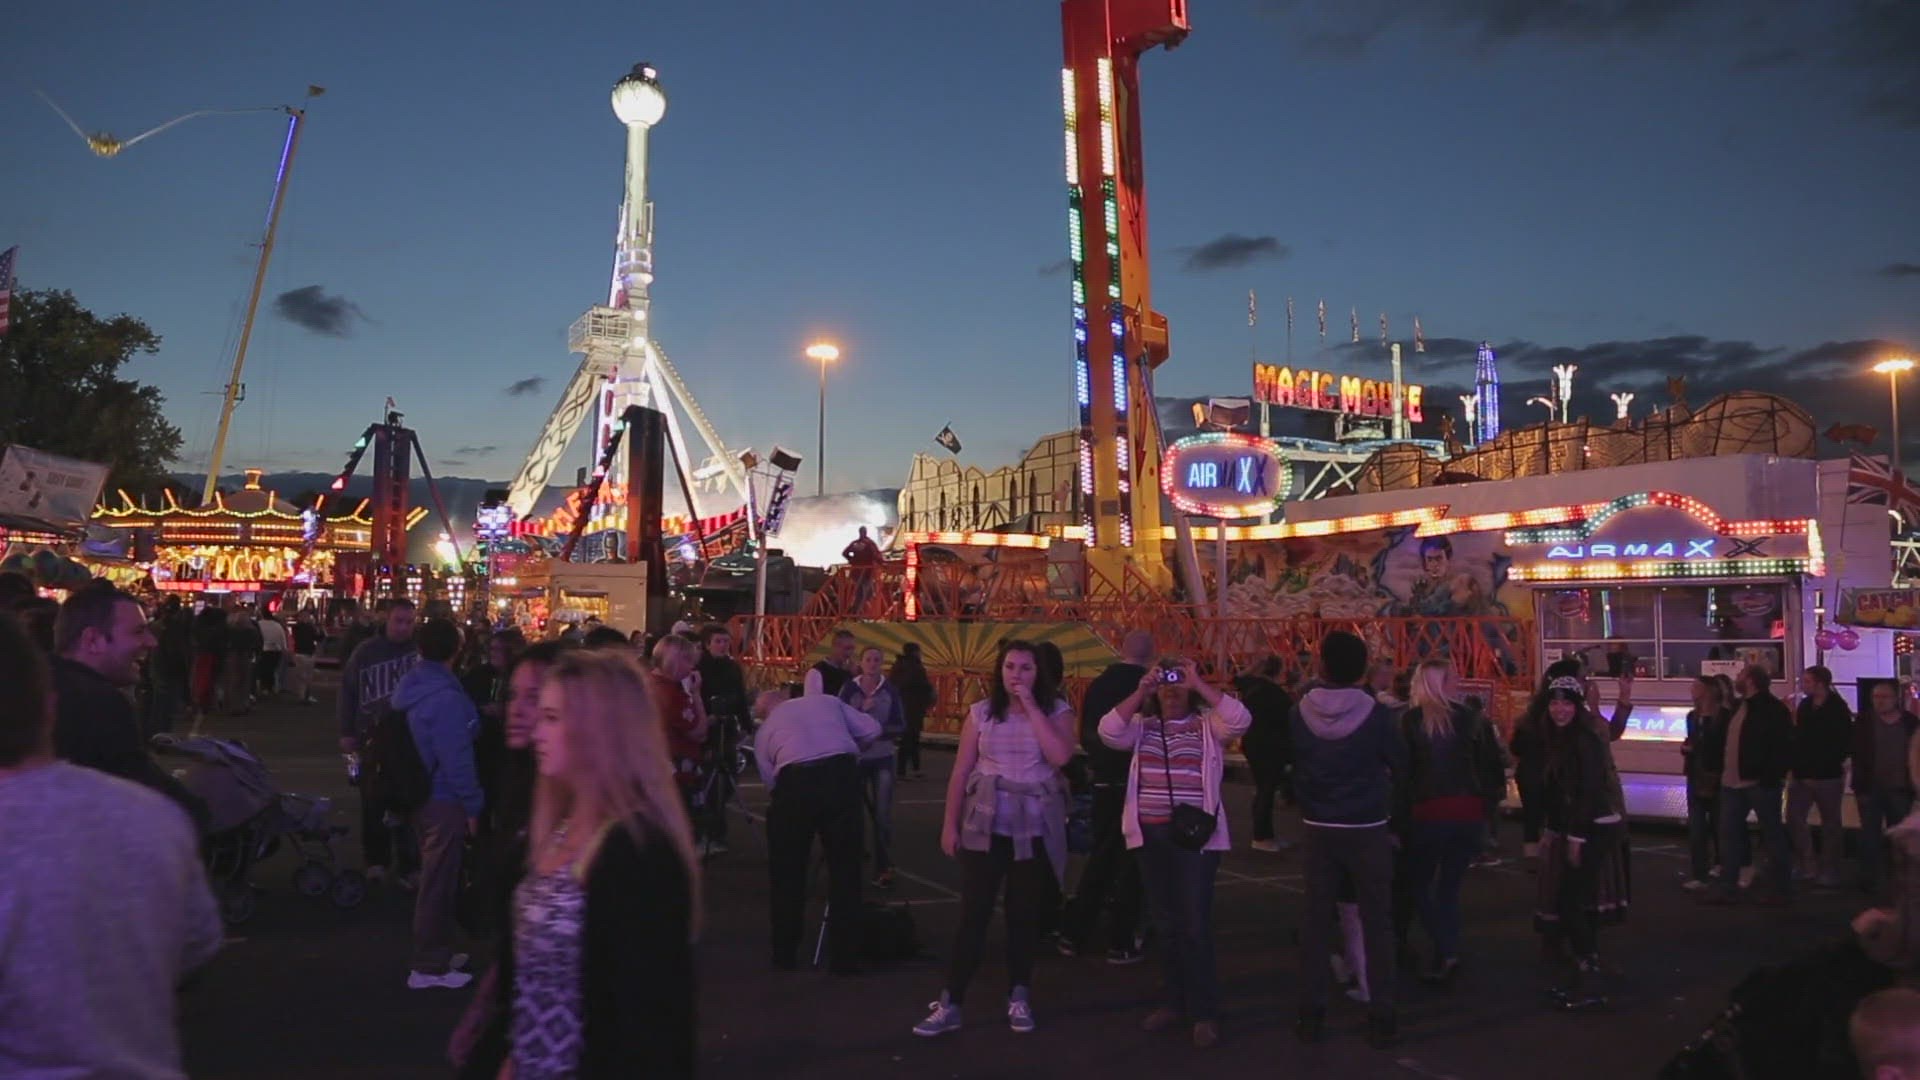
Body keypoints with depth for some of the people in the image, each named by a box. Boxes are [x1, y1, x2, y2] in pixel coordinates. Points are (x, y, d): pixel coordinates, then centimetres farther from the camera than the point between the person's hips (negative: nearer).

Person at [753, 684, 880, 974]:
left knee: (787, 872, 18)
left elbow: (771, 778, 17)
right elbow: (872, 731, 19)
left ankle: (785, 955, 26)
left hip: (795, 781, 0)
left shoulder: (764, 730, 25)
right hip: (842, 774, 1)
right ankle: (845, 958, 17)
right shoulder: (826, 700, 26)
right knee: (845, 869, 12)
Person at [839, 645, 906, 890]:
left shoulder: (890, 691, -1)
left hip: (882, 758, 0)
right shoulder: (849, 689, -3)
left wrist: (878, 730, -18)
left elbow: (901, 725, -2)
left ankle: (884, 868, 0)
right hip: (855, 757, 0)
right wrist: (862, 710, -21)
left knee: (883, 815, -6)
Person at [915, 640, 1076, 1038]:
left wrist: (1031, 705, -16)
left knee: (1025, 915, 8)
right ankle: (950, 1004, 4)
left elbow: (1060, 756, -19)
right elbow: (961, 771, 4)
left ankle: (1019, 998, 24)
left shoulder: (1056, 710, 0)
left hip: (1036, 828, 0)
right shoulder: (981, 713, 3)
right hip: (985, 824, 0)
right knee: (973, 913, -1)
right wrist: (949, 824, 1)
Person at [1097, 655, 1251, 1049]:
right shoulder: (1142, 725, 8)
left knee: (1195, 923, -4)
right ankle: (1176, 1000, 26)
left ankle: (1204, 1011, 7)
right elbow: (1108, 731, -9)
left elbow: (1240, 720, -19)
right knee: (1165, 921, 13)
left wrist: (1200, 684, -18)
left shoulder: (1207, 725, -1)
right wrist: (1139, 691, -12)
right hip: (1151, 834, 4)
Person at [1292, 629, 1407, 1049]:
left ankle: (1312, 1015, 13)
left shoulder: (1300, 713, -9)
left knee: (1316, 921, 9)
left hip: (1319, 829, 2)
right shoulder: (1375, 713, -14)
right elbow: (1400, 765, -1)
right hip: (1367, 829, -2)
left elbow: (1290, 766, 2)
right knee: (1376, 923, 8)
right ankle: (1380, 1017, 11)